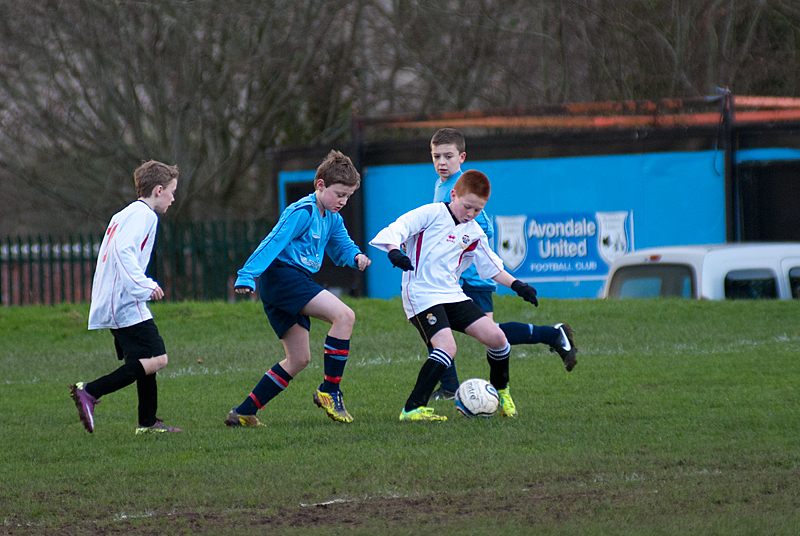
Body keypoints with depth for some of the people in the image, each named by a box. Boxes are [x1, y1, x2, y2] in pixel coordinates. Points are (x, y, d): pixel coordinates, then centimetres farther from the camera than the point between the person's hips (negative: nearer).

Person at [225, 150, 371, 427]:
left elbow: (341, 247, 30)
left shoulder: (331, 218, 17)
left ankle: (243, 413, 13)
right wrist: (247, 276, -28)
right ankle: (329, 391, -16)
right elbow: (273, 243, -19)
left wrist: (356, 256, 5)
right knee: (344, 315, -21)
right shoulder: (302, 212, -12)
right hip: (281, 275, -11)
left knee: (299, 359, 12)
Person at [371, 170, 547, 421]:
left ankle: (501, 390, 26)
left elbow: (492, 267, 22)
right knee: (447, 346, -26)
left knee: (496, 337, -2)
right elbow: (398, 229, -12)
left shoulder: (474, 234, 14)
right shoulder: (432, 214, -4)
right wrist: (394, 251, -33)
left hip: (452, 294, 7)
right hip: (422, 294, -6)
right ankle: (412, 408, -24)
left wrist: (516, 285, 9)